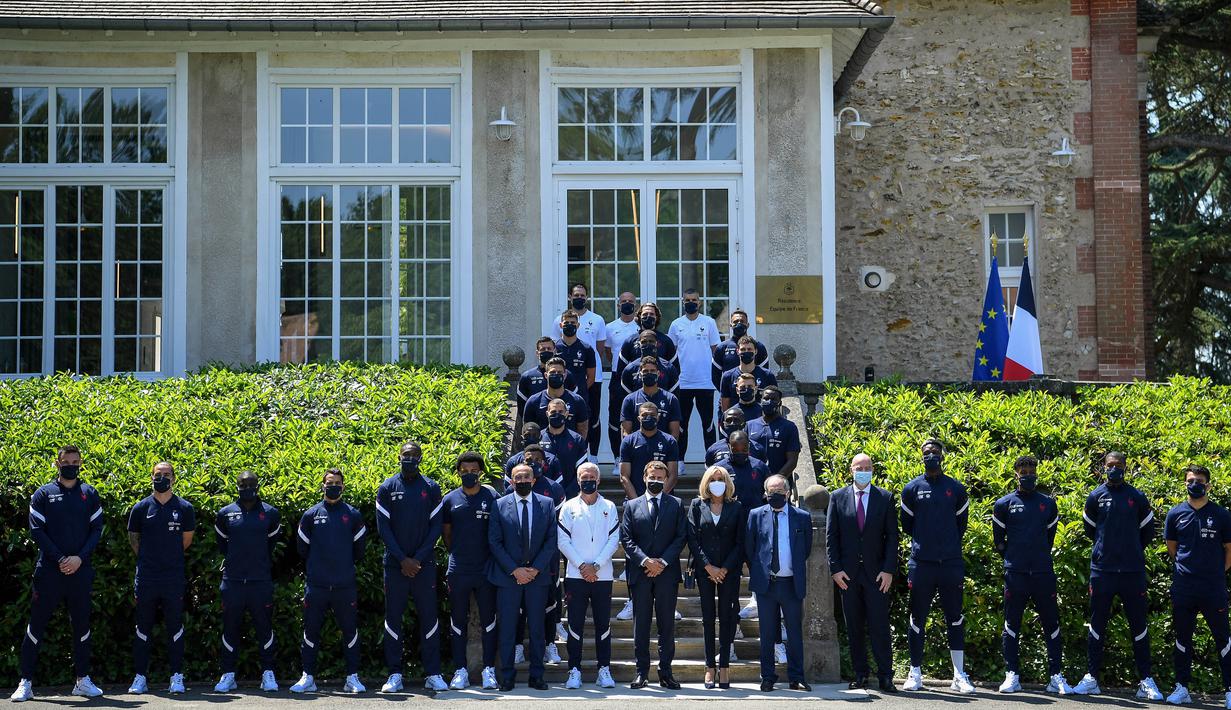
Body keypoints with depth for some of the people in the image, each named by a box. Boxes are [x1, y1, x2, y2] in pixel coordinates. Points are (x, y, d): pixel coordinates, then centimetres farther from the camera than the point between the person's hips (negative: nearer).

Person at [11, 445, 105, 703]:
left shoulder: (89, 494, 9)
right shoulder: (43, 494, 3)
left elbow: (97, 530, 5)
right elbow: (36, 530, -3)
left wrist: (80, 558, -10)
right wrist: (59, 559, -13)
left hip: (80, 571, 2)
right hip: (48, 571, -2)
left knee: (81, 625, 7)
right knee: (36, 625, 0)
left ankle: (83, 680, 15)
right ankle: (25, 683, 5)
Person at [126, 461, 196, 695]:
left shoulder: (184, 508, 2)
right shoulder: (141, 508, 3)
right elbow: (133, 538, 15)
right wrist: (147, 558, 13)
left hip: (174, 577, -1)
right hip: (146, 577, 1)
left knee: (175, 627, 2)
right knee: (143, 627, 5)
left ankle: (177, 677, 8)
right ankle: (140, 678, 11)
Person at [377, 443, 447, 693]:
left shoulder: (431, 488, 4)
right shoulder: (387, 489, 3)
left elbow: (435, 527, 2)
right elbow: (383, 527, 0)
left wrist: (418, 559, -7)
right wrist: (402, 559, -8)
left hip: (424, 563, 0)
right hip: (395, 564, 0)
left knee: (429, 616, 0)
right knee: (393, 617, 2)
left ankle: (433, 674, 4)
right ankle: (395, 675, 7)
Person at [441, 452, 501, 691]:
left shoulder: (492, 497, 1)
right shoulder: (450, 500, 5)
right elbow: (446, 533, 15)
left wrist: (492, 559, 4)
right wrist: (458, 555, 11)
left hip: (486, 570, -1)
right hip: (458, 571, 1)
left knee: (488, 621, 3)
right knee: (458, 622, 5)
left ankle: (489, 670, 9)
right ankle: (461, 671, 11)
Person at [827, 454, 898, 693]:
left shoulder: (885, 498, 5)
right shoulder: (838, 497, 6)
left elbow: (892, 536, 3)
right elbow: (831, 536, 5)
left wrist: (889, 569, -6)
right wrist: (836, 569, -4)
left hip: (877, 573, -1)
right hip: (848, 574, 1)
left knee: (879, 626, -4)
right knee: (854, 627, 5)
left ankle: (885, 677, -1)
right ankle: (860, 675, 12)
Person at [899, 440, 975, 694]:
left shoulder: (956, 489, 7)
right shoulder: (912, 489, 4)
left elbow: (961, 524, 15)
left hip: (951, 564, 1)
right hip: (921, 564, -1)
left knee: (955, 619, 2)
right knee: (917, 619, 3)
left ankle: (959, 675, 6)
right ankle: (915, 674, 11)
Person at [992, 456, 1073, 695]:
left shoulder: (1048, 503, 11)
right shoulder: (1004, 504, 5)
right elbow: (998, 541, 10)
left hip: (1043, 573, 2)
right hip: (1015, 574, -2)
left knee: (1051, 624, 2)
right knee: (1012, 625, 1)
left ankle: (1056, 676, 6)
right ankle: (1012, 676, 6)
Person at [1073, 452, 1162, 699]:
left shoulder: (1137, 498, 4)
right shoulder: (1095, 497, 4)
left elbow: (1147, 532, 14)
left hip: (1133, 570, 0)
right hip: (1102, 569, 0)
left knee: (1139, 626, 3)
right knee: (1097, 625, 4)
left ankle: (1146, 681, 8)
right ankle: (1091, 678, 10)